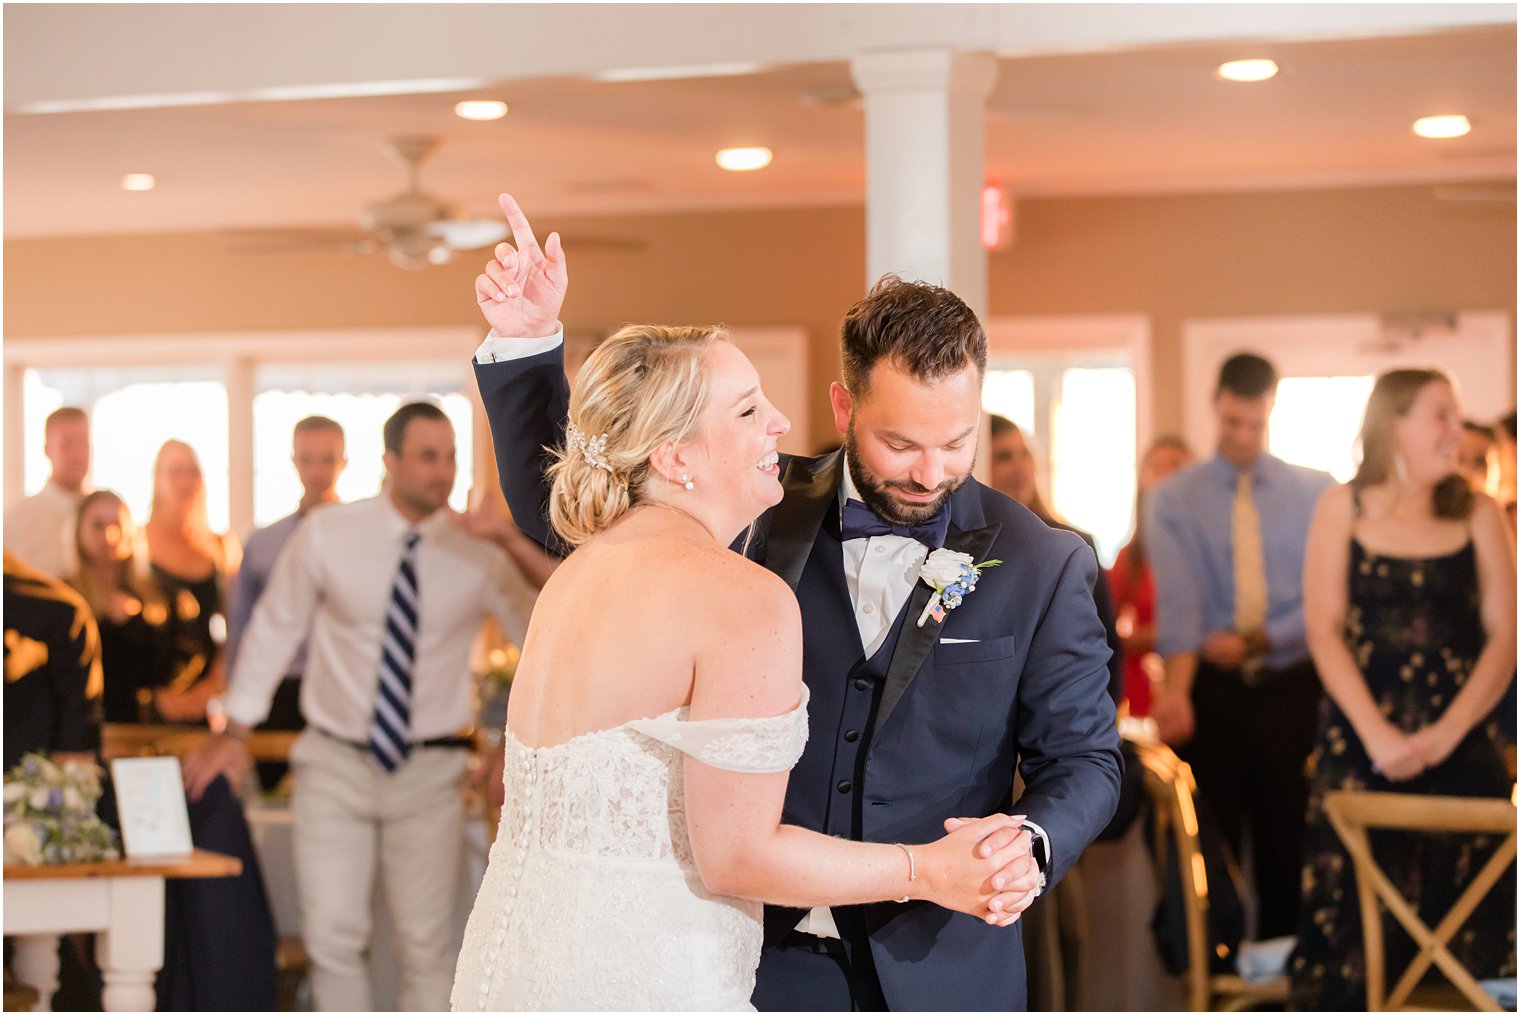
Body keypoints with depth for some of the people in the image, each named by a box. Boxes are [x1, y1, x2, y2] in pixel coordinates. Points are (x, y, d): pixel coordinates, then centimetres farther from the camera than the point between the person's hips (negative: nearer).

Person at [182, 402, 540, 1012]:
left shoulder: (478, 555, -5)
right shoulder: (328, 536, -5)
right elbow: (274, 628, 5)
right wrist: (235, 730, 5)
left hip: (428, 773, 0)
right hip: (335, 764, 0)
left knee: (427, 947, 0)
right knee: (333, 939, -1)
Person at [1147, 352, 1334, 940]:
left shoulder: (1317, 494, 6)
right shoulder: (1174, 500, 2)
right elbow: (1178, 601, -11)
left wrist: (1259, 639, -13)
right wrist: (1176, 690, -25)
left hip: (1291, 688, 1)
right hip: (1211, 690, -1)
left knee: (1288, 846, 1)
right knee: (1212, 847, 1)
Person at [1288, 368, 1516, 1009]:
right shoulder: (1344, 508, 4)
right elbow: (1324, 631, -1)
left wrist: (1448, 732, -12)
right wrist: (1376, 733, -12)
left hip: (1459, 743, 1)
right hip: (1361, 740, -1)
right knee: (1355, 908, -4)